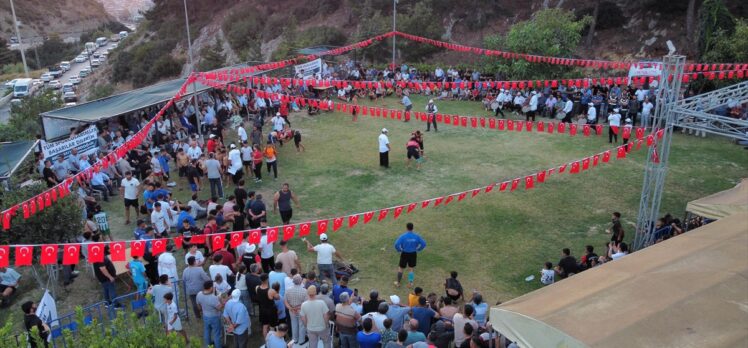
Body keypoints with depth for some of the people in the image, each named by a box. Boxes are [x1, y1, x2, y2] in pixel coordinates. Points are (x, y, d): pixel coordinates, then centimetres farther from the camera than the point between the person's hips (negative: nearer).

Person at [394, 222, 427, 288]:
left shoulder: (403, 236, -16)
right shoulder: (416, 236, -7)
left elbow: (396, 244, -22)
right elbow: (423, 244, -5)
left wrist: (399, 250, -5)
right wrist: (418, 249, 5)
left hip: (404, 254, -2)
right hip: (413, 254, 2)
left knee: (400, 267, 15)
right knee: (411, 268, 18)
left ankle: (398, 282, 24)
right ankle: (410, 283, 22)